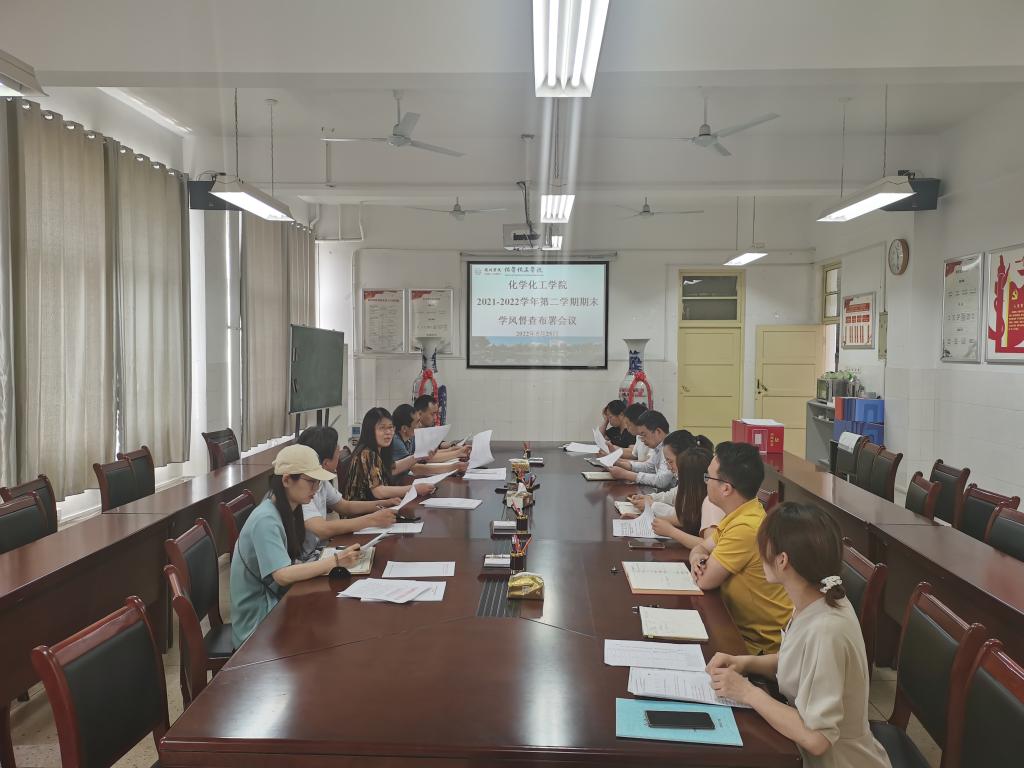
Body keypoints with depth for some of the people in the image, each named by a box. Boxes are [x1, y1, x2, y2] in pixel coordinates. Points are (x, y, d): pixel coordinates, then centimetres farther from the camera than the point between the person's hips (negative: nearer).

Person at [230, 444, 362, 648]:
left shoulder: (287, 511, 5)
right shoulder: (265, 520, -22)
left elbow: (288, 564, 6)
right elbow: (282, 575, -29)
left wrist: (321, 567, -10)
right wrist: (335, 561, -30)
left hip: (273, 605, 8)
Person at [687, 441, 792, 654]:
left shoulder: (745, 528, -28)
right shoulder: (739, 515, 3)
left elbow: (705, 580, -22)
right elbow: (701, 548, 13)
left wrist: (701, 564, -1)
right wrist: (698, 557, -9)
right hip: (741, 625, 8)